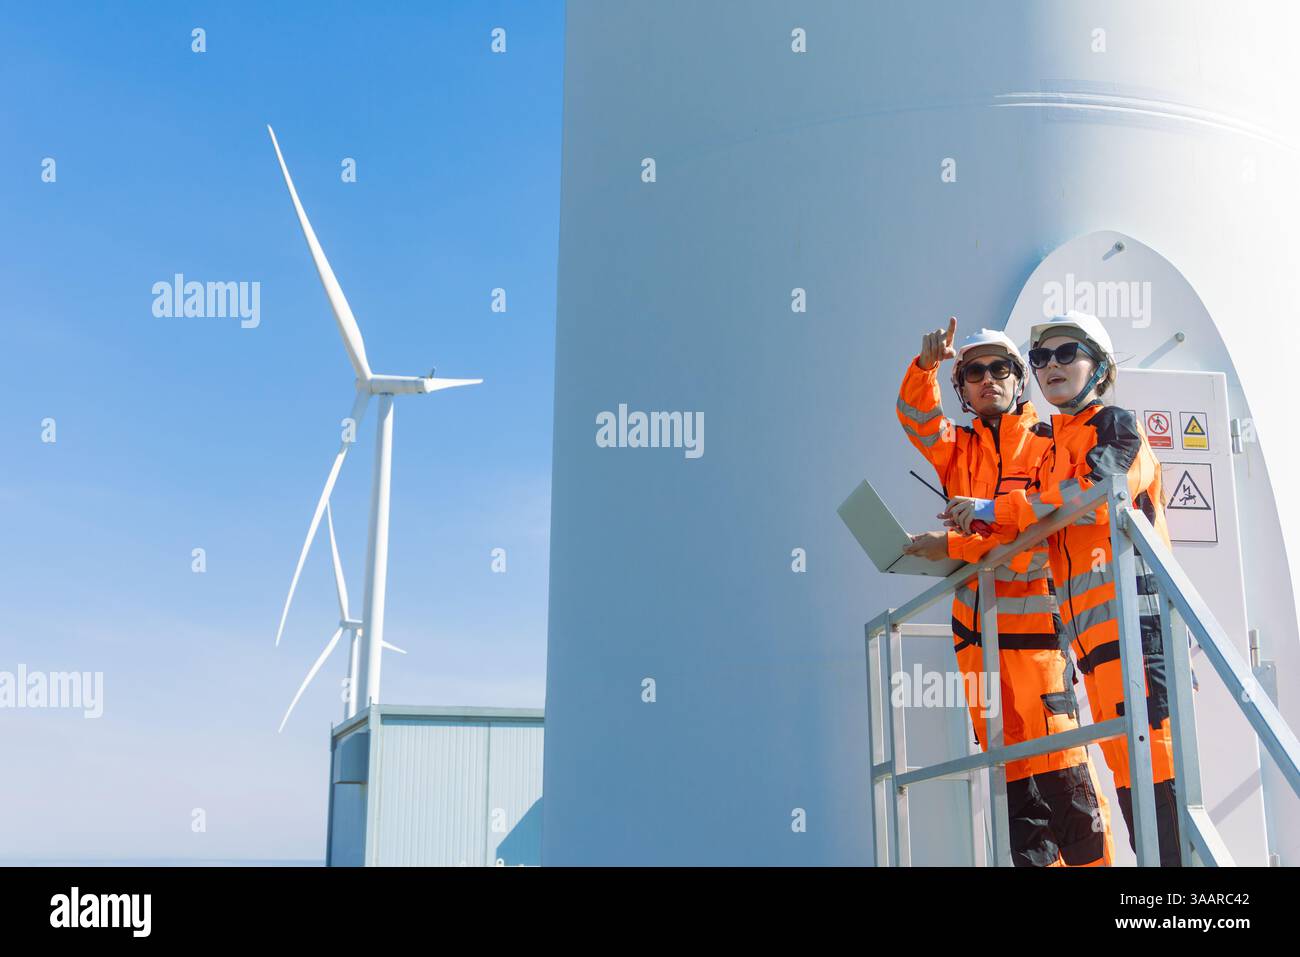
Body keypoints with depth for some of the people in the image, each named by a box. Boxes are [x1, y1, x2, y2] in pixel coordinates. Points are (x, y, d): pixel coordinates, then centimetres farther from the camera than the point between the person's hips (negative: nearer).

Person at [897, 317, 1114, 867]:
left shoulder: (1044, 446, 0)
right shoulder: (958, 447, 16)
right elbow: (917, 418, -3)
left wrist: (952, 546, -13)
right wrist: (926, 365, -20)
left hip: (1033, 620, -4)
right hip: (974, 627, 5)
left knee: (1059, 761, -9)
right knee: (1012, 762, 8)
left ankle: (1091, 860, 0)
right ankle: (1036, 861, 16)